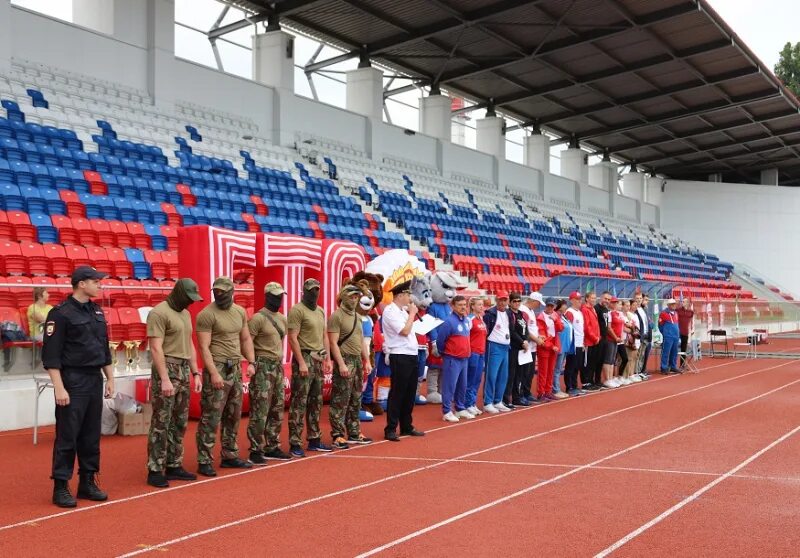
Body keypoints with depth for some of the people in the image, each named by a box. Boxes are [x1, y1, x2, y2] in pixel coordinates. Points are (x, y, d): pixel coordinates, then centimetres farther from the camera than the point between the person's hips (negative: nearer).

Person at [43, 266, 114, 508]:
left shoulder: (97, 312, 12)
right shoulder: (61, 313, -10)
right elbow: (51, 355, -13)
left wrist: (110, 379, 15)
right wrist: (59, 388, -18)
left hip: (95, 381, 7)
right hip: (72, 382, -7)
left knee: (91, 436, 11)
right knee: (67, 437, -2)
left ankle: (87, 483, 21)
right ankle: (60, 487, 7)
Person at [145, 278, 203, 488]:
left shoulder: (185, 314, 16)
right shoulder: (159, 313, -11)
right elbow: (156, 348, -17)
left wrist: (195, 373, 14)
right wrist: (164, 379, -21)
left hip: (184, 371, 8)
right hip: (167, 370, -8)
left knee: (179, 423, 11)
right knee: (161, 423, -5)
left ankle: (174, 466, 18)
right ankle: (155, 470, 0)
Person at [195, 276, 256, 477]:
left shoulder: (240, 312, 10)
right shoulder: (207, 314, -11)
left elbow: (246, 339, 16)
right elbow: (204, 347, -14)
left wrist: (251, 362, 4)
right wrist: (214, 373, -21)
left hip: (236, 369, 7)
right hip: (217, 368, -7)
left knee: (233, 416, 14)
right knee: (211, 418, -5)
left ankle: (230, 456, 25)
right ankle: (204, 462, 1)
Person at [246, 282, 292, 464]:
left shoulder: (282, 319, 13)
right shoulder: (258, 318, -12)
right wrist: (253, 363, -18)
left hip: (278, 366, 8)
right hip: (263, 367, -8)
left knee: (277, 410, 11)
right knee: (260, 411, -8)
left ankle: (272, 448, 20)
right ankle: (255, 451, -2)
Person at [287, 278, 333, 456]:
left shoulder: (320, 311, 16)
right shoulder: (297, 310, -9)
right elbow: (293, 338, -14)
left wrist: (328, 359, 12)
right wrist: (301, 362, -18)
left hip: (319, 360, 8)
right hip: (304, 357, -8)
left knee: (316, 402, 13)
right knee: (299, 403, -6)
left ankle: (314, 440, 22)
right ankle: (295, 444, -2)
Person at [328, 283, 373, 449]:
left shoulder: (358, 317, 16)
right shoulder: (336, 316, -9)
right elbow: (333, 343, -15)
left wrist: (367, 361, 15)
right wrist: (341, 364, -21)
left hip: (358, 361, 8)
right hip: (344, 361, -8)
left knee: (356, 401, 13)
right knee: (340, 401, -6)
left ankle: (354, 434, 21)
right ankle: (338, 436, -1)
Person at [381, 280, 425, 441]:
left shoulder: (403, 311, 16)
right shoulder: (390, 311, -12)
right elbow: (405, 331, -19)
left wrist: (411, 313, 11)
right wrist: (412, 313, -11)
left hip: (411, 356, 9)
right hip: (400, 357, -9)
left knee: (410, 393, 14)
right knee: (397, 394, -5)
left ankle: (407, 427, 23)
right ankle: (390, 429, 1)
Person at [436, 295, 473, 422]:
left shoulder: (467, 320, 8)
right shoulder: (449, 321, -16)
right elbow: (440, 340, -11)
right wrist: (443, 353, 2)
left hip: (464, 358, 8)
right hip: (452, 359, -8)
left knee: (462, 386, 14)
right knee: (449, 386, -4)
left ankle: (461, 409, 25)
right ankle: (447, 412, 1)